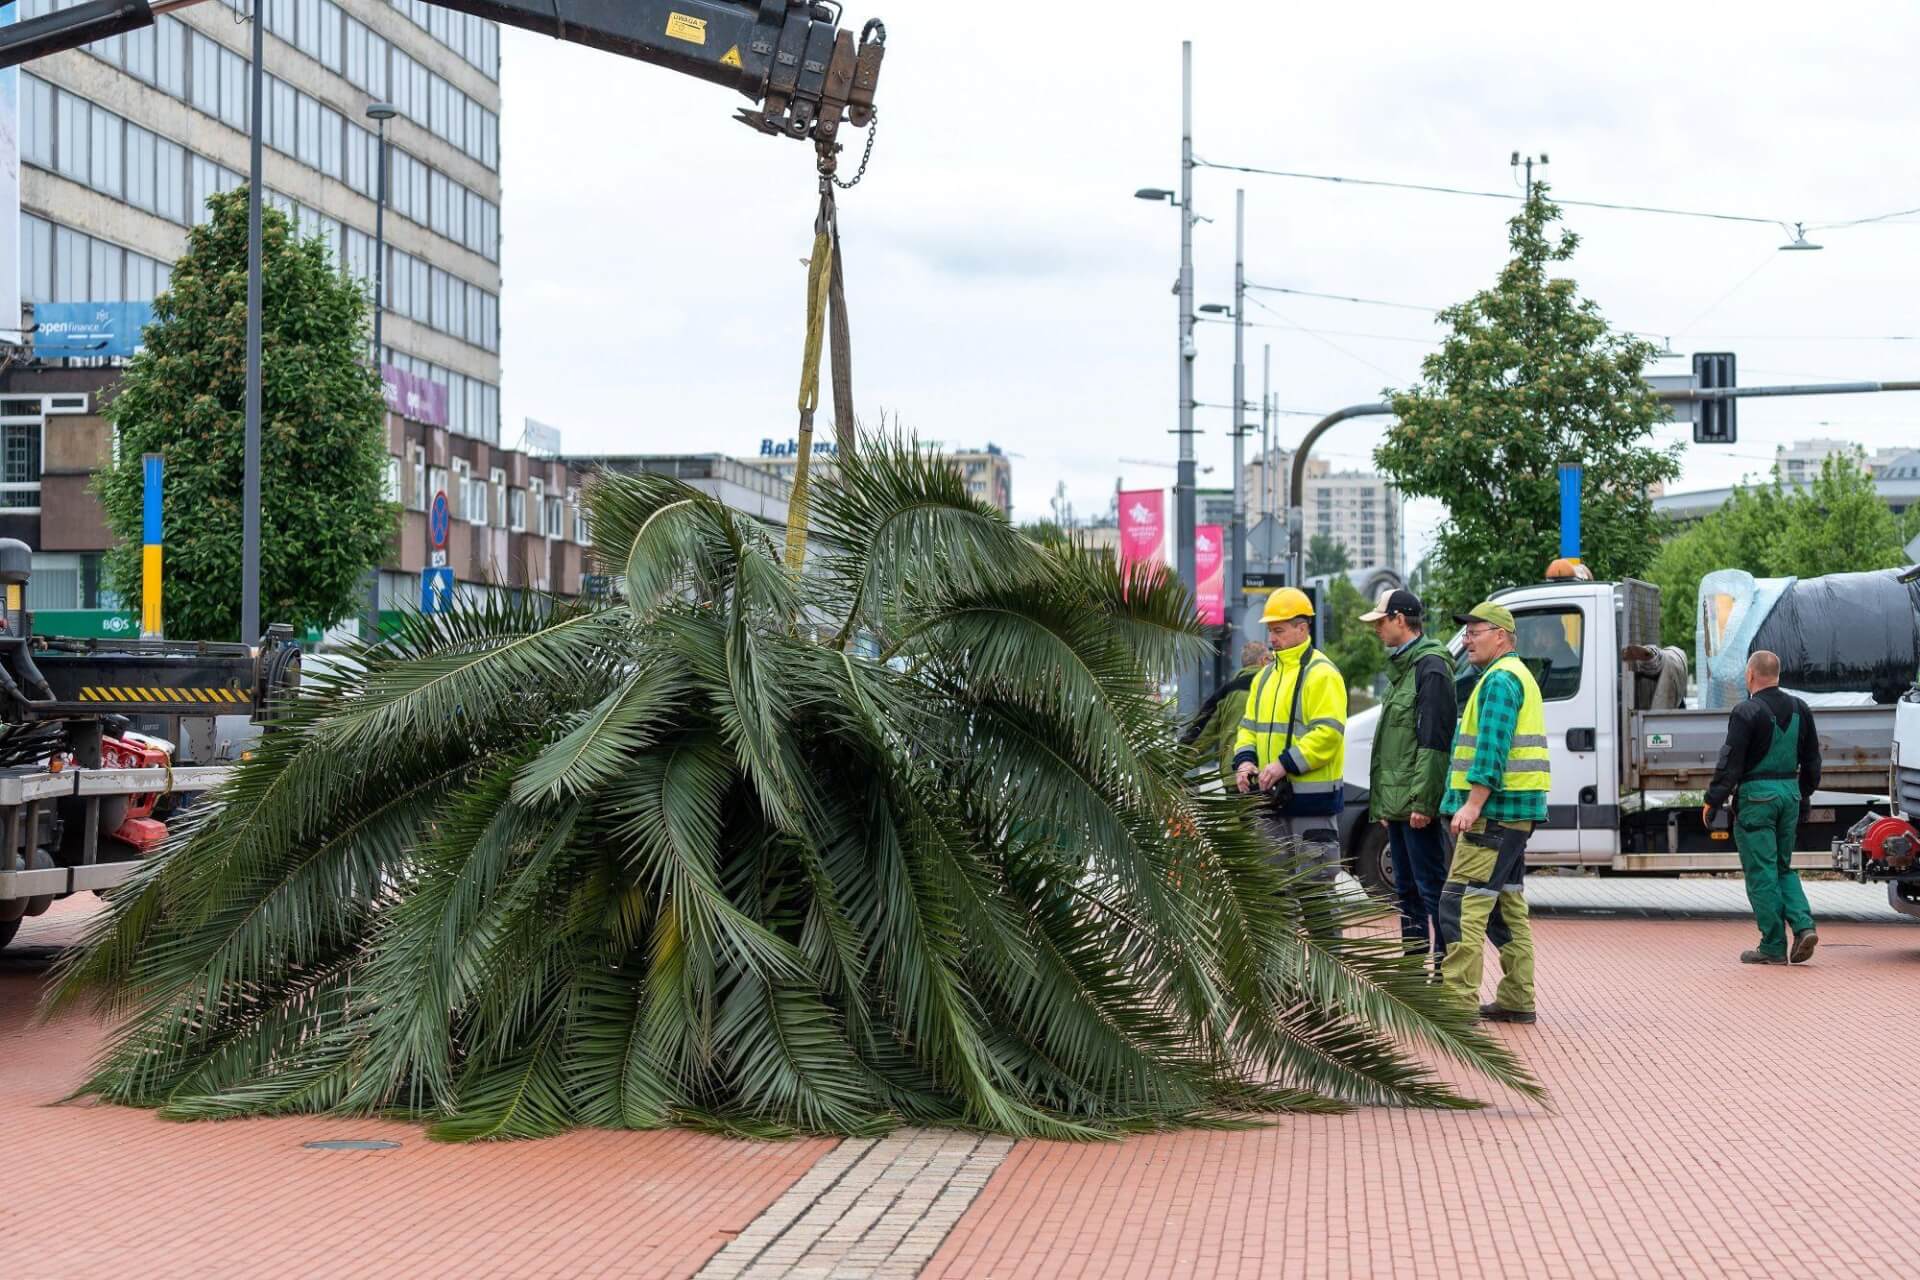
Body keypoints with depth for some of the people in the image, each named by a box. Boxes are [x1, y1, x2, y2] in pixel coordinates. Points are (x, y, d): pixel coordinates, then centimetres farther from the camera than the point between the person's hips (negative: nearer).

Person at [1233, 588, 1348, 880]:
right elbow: (1249, 725, 20)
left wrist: (1285, 764, -24)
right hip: (1271, 795, 8)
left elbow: (1328, 732, -19)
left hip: (1310, 793, -8)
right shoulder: (1266, 675, 17)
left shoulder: (1321, 674, -10)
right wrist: (1245, 759, -1)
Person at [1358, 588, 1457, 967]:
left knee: (1431, 884, -8)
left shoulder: (1430, 668, -13)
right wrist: (1384, 801, 22)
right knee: (1406, 888, 15)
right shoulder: (1401, 667, 19)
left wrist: (1422, 801, -23)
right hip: (1397, 804, 10)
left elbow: (1434, 741, -20)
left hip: (1417, 805, -10)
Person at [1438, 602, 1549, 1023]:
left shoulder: (1500, 679, -12)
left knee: (1462, 905, -13)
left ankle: (1458, 1000, -17)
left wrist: (1472, 803, -26)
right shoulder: (1518, 675, 22)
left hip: (1496, 810, -11)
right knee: (1507, 906, 15)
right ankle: (1517, 999, 19)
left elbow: (1492, 747, -22)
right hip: (1513, 812, 11)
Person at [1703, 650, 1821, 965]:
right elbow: (1812, 759, 15)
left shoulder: (1747, 712, -13)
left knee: (1762, 873, -1)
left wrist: (1713, 800, -8)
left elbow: (1731, 762, -15)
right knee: (1783, 867, 18)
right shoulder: (1799, 709, 9)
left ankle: (1773, 946, 0)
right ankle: (1803, 925, -1)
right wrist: (1803, 796, 24)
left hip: (1756, 797, -7)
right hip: (1790, 792, 7)